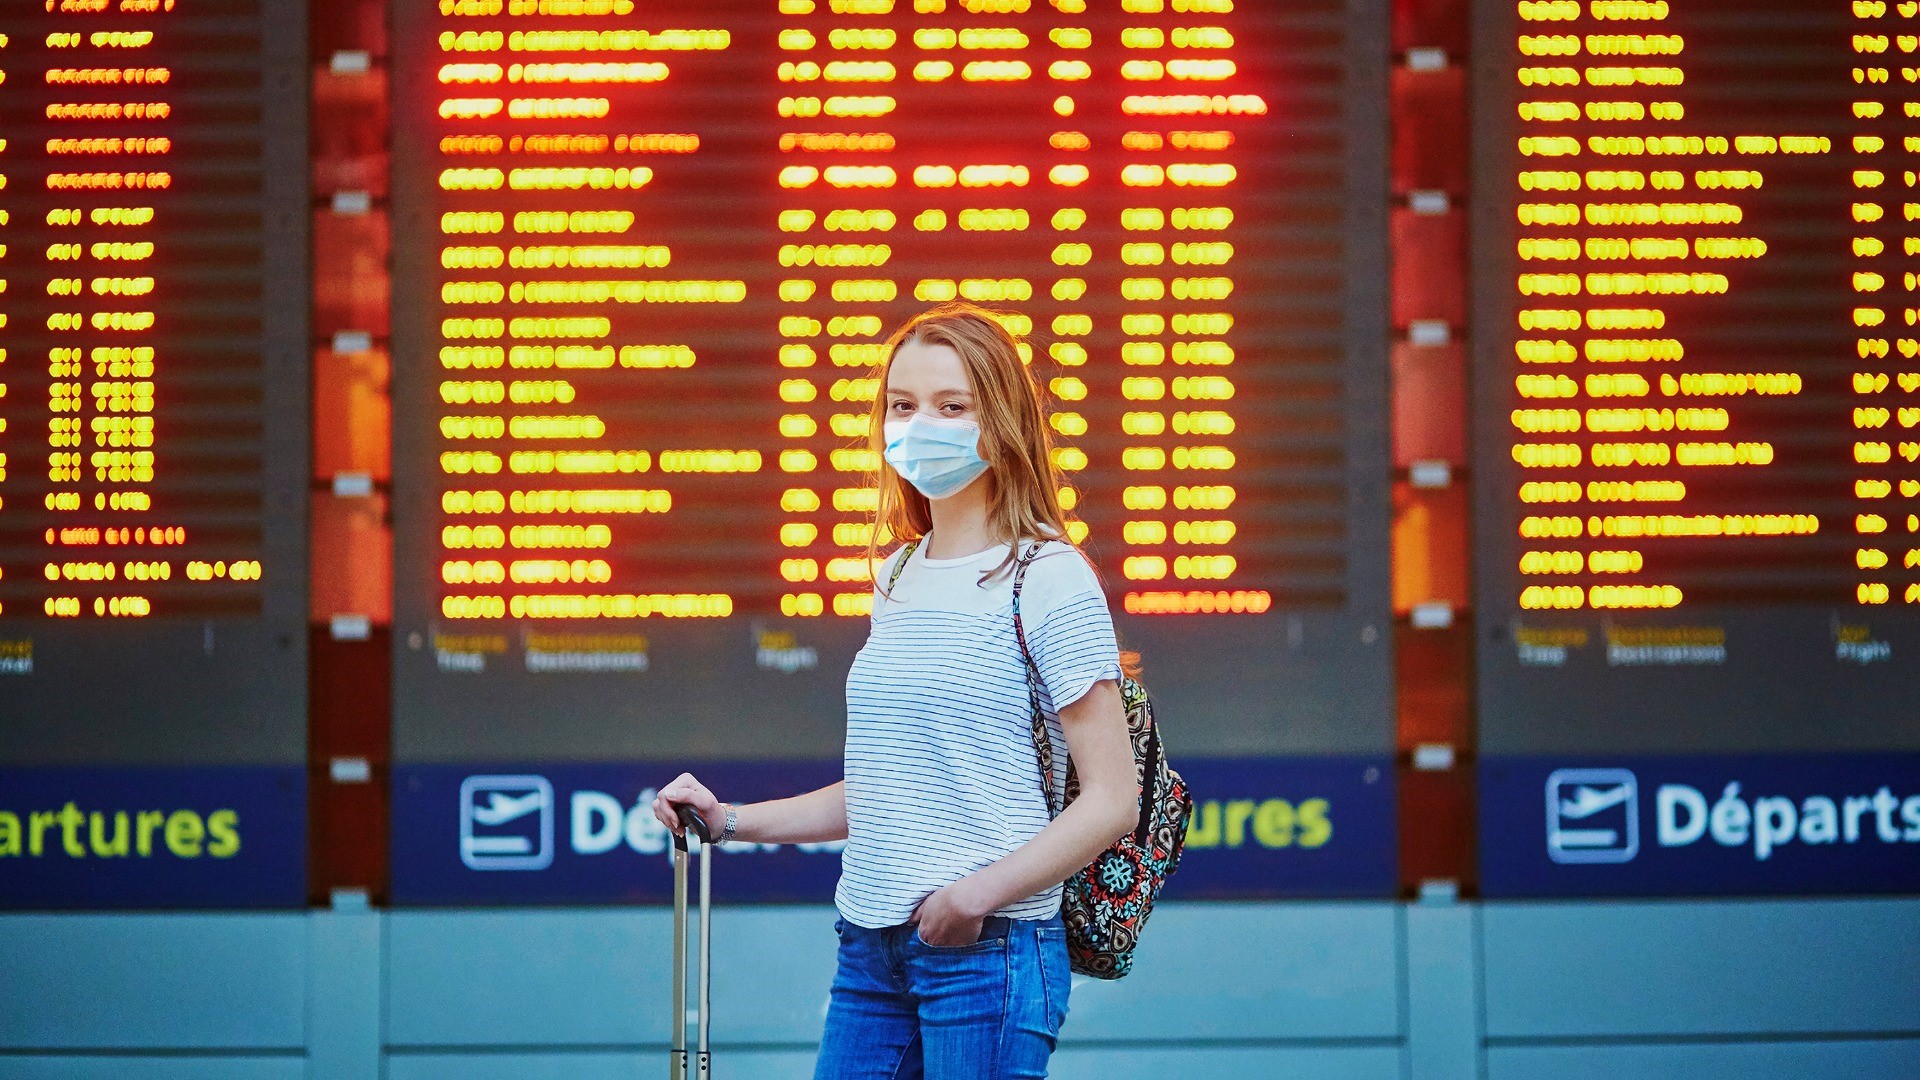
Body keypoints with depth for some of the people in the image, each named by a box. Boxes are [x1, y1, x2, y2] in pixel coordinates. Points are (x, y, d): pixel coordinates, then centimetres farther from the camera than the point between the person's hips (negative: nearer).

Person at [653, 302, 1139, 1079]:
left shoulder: (1048, 580, -6)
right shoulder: (896, 579, 16)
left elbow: (1112, 800, -9)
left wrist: (982, 891, -19)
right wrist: (732, 821, 16)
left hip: (987, 951, -7)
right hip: (872, 949, 7)